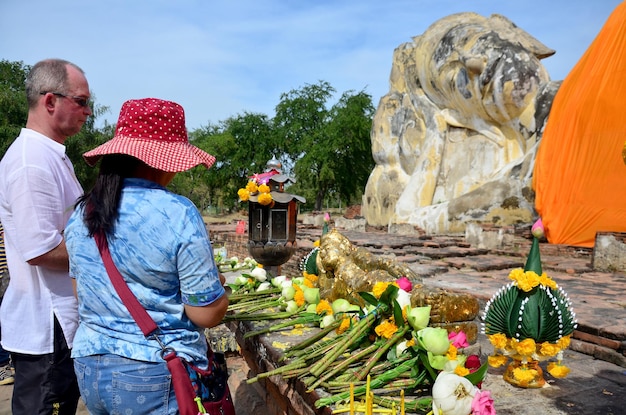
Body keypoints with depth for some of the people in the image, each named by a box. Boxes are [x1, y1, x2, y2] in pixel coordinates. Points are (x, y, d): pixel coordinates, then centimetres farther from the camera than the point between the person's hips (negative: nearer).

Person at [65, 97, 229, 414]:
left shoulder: (80, 215, -2)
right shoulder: (178, 214, -22)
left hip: (89, 369, 6)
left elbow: (83, 294, 10)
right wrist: (217, 285, 1)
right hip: (157, 379, -5)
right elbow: (207, 315, -19)